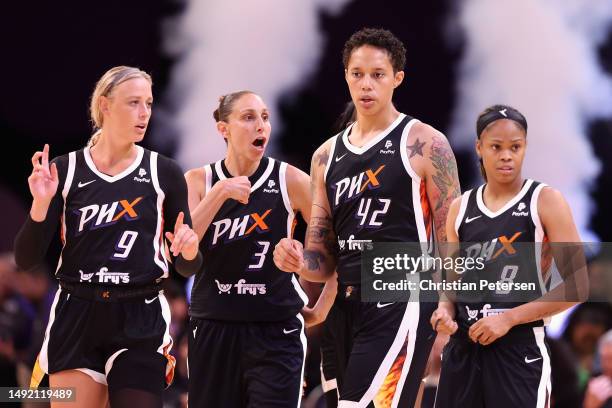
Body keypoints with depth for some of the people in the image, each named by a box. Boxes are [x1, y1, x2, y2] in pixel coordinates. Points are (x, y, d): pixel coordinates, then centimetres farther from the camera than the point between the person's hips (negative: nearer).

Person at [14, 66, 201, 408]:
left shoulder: (164, 173, 2)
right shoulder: (64, 170, 1)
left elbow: (187, 265, 7)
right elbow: (26, 259, -1)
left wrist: (189, 252, -16)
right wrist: (41, 203, -16)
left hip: (142, 320, 0)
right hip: (76, 316, 0)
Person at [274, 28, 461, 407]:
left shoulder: (424, 144, -2)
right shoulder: (327, 156, 16)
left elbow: (452, 240, -4)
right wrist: (299, 261, -5)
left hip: (401, 304, -7)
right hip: (348, 305, 7)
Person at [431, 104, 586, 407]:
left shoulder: (545, 202, -3)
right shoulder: (461, 209, 11)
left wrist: (508, 318, -14)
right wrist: (446, 309, -2)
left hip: (520, 349, -5)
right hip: (462, 348, 5)